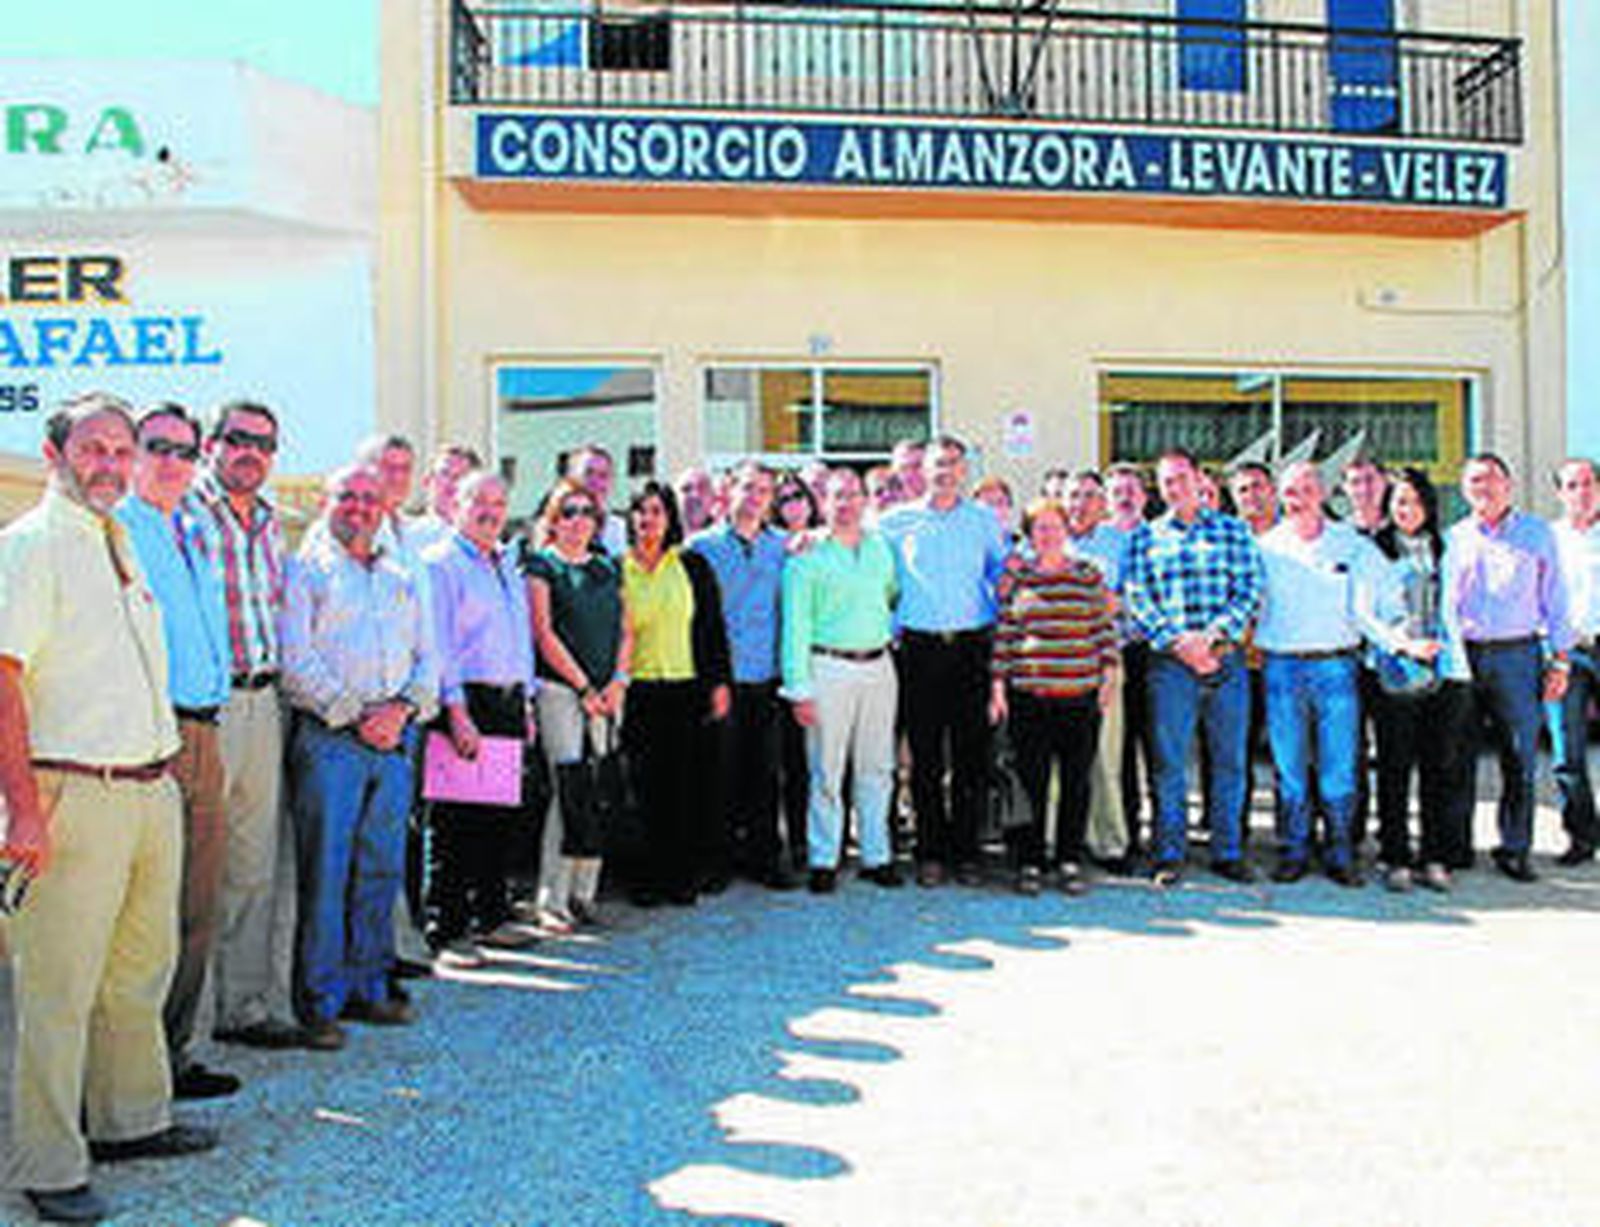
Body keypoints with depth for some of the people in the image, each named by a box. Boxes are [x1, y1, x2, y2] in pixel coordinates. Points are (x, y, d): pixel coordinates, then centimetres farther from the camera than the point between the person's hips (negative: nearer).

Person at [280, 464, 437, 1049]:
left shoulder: (403, 580, 21)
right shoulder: (306, 570, 4)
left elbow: (426, 660, 16)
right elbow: (296, 660, -6)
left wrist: (404, 707, -3)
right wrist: (354, 713, -12)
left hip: (395, 739, 5)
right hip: (328, 737, -5)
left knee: (382, 869, 8)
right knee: (325, 872, -5)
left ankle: (367, 986, 19)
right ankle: (318, 1002, 3)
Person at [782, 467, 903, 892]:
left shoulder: (881, 548, 12)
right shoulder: (808, 557, -2)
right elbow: (796, 625, -5)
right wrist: (799, 688, -10)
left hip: (879, 666, 4)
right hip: (829, 668, -4)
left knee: (877, 768, 8)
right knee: (827, 769, -1)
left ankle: (876, 856, 17)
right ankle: (823, 861, 9)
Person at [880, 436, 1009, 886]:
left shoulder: (984, 520, 10)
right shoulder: (898, 521, 7)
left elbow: (1005, 575, 14)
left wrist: (999, 626, 6)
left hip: (972, 645, 1)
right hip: (920, 646, 0)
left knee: (972, 753, 1)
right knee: (925, 755, 1)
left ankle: (965, 850, 10)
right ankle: (930, 852, 9)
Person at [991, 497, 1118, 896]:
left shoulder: (1089, 574, 8)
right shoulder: (1015, 576, 7)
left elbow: (1105, 628, 10)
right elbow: (1004, 634, 6)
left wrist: (1108, 676, 2)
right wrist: (998, 687, 2)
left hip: (1081, 695, 1)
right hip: (1029, 695, -1)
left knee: (1077, 780, 5)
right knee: (1032, 781, 1)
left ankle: (1071, 862, 15)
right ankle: (1029, 863, 10)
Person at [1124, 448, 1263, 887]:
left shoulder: (1233, 531, 11)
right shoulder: (1145, 537, 10)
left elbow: (1250, 590, 2)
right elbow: (1137, 599, 2)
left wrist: (1212, 635, -12)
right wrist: (1176, 641, -12)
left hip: (1226, 659, 1)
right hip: (1170, 664, -1)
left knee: (1230, 759, 5)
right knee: (1168, 760, -2)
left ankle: (1227, 852, 15)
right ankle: (1169, 855, 6)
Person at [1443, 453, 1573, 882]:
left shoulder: (1538, 534, 8)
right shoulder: (1453, 538, 11)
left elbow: (1555, 600, 8)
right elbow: (1440, 602, 14)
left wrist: (1559, 659, 2)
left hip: (1516, 656, -1)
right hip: (1462, 656, 1)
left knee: (1520, 757, -3)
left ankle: (1514, 849, 6)